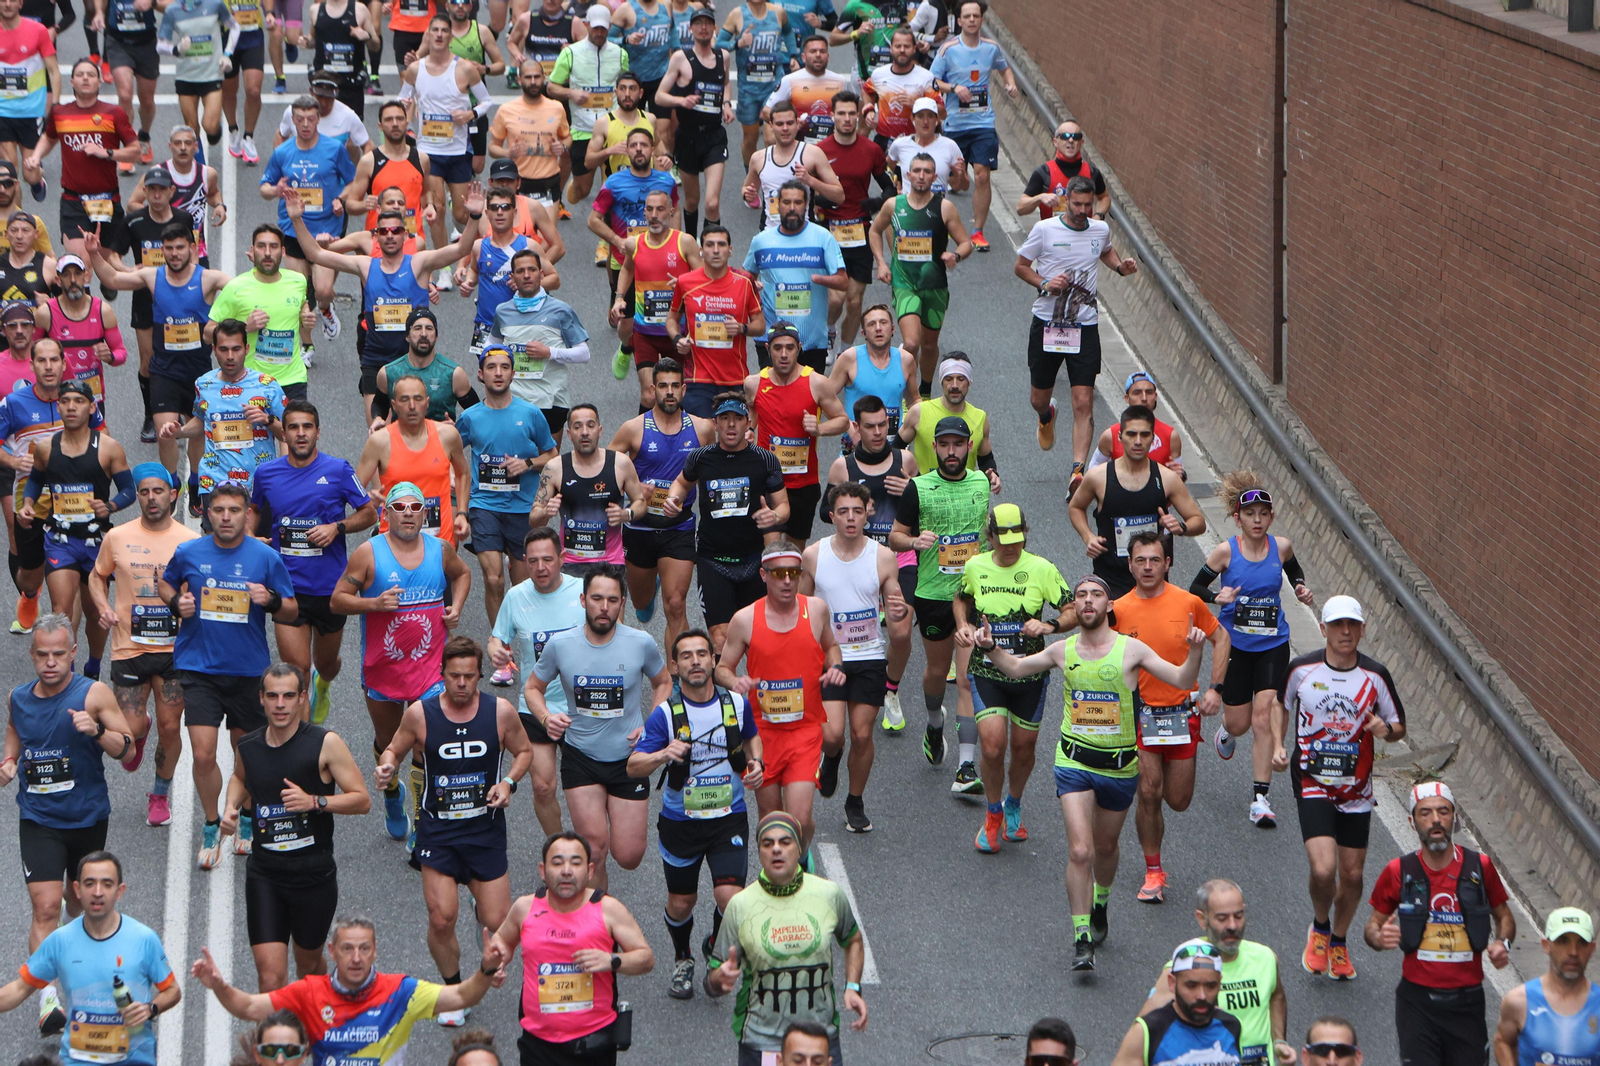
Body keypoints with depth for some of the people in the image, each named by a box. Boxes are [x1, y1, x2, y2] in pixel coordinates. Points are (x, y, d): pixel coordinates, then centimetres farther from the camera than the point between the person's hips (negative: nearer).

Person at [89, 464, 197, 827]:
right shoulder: (117, 537, 1)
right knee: (129, 729, -3)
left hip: (175, 648, 0)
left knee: (170, 728, 1)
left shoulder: (190, 541, -1)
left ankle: (161, 794, 23)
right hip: (128, 647, 1)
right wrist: (103, 607, -1)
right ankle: (141, 728, 36)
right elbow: (97, 576, 16)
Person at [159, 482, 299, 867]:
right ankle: (211, 824, 14)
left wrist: (271, 601, -18)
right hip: (198, 667, 0)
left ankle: (247, 818, 37)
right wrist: (176, 602, -3)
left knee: (246, 750, 13)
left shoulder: (265, 557, -4)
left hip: (248, 669, 0)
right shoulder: (188, 553, -2)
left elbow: (291, 611, 3)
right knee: (203, 754, -8)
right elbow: (165, 583, 18)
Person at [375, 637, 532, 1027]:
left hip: (486, 828, 1)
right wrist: (386, 767, -16)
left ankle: (483, 907, 40)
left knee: (498, 922, 0)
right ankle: (454, 992, 16)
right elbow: (395, 750, 7)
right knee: (442, 919, -11)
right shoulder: (420, 713, -8)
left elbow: (524, 751, 10)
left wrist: (509, 782, -9)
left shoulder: (500, 711, -6)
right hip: (438, 830, -1)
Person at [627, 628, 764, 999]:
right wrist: (663, 755, -37)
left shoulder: (737, 703, -3)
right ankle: (683, 961, 42)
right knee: (681, 903, 10)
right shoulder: (665, 714, -11)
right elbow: (634, 766, -17)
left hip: (729, 818, 1)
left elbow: (751, 736, 20)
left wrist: (756, 763, -1)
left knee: (730, 897, -14)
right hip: (680, 822, -1)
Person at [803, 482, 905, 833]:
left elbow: (894, 616, -1)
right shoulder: (813, 556, -4)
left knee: (862, 735, 2)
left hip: (870, 659, 0)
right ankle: (831, 758, 23)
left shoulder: (883, 557, -5)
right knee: (831, 734, -14)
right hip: (827, 657, 0)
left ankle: (856, 802, 24)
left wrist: (901, 613, -24)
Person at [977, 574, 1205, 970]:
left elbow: (1181, 680, -7)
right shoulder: (1063, 650, 1)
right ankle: (1082, 939, -9)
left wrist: (1195, 652, -26)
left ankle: (1100, 904, 49)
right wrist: (990, 648, -2)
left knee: (1105, 847, 18)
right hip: (1074, 762, 0)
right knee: (1080, 851, -14)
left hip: (1119, 765, 0)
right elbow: (1015, 668, 16)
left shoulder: (1131, 649, -6)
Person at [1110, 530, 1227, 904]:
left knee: (1178, 800, 6)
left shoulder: (1189, 603, -5)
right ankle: (1153, 872, 8)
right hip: (1139, 714, -1)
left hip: (1182, 712, 1)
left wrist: (1214, 689, 2)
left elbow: (1220, 638, 10)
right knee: (1148, 794, -8)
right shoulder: (1118, 610, -5)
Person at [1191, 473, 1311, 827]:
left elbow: (1295, 570, 19)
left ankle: (1260, 799, -6)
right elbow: (1195, 588, -2)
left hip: (1273, 645, 1)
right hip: (1235, 644, -1)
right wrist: (1217, 597, -22)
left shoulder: (1281, 547, -4)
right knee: (1239, 722, 8)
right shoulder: (1225, 551, -11)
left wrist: (1301, 588, -1)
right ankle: (1227, 730, 48)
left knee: (1265, 719, -10)